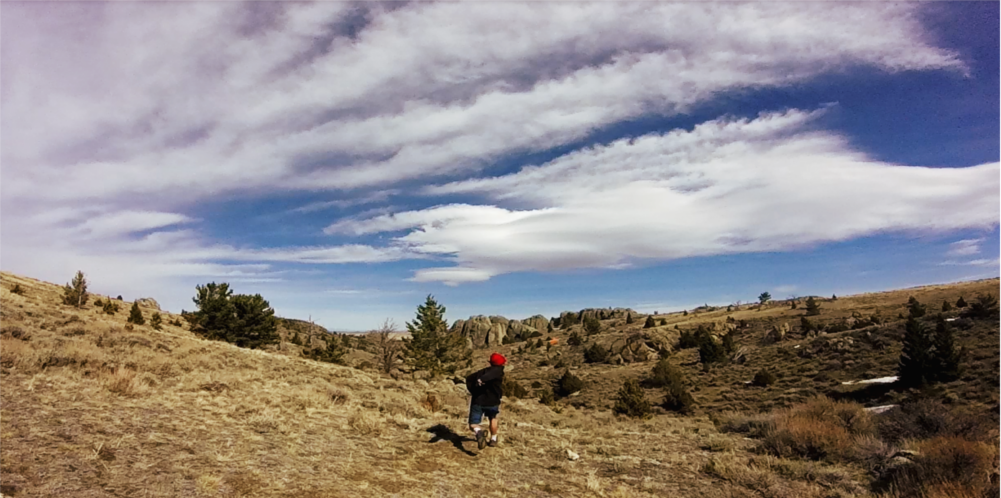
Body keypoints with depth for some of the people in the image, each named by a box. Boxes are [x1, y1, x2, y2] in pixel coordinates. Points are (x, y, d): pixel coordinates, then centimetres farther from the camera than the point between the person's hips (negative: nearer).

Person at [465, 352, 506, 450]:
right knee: (493, 418, 28)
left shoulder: (482, 371, 17)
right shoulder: (499, 370, -1)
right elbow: (491, 374, -24)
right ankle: (493, 440, 34)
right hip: (492, 402, -2)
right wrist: (483, 379, -42)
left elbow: (469, 379, 18)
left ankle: (479, 432, -27)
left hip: (477, 401, 2)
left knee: (473, 424, 5)